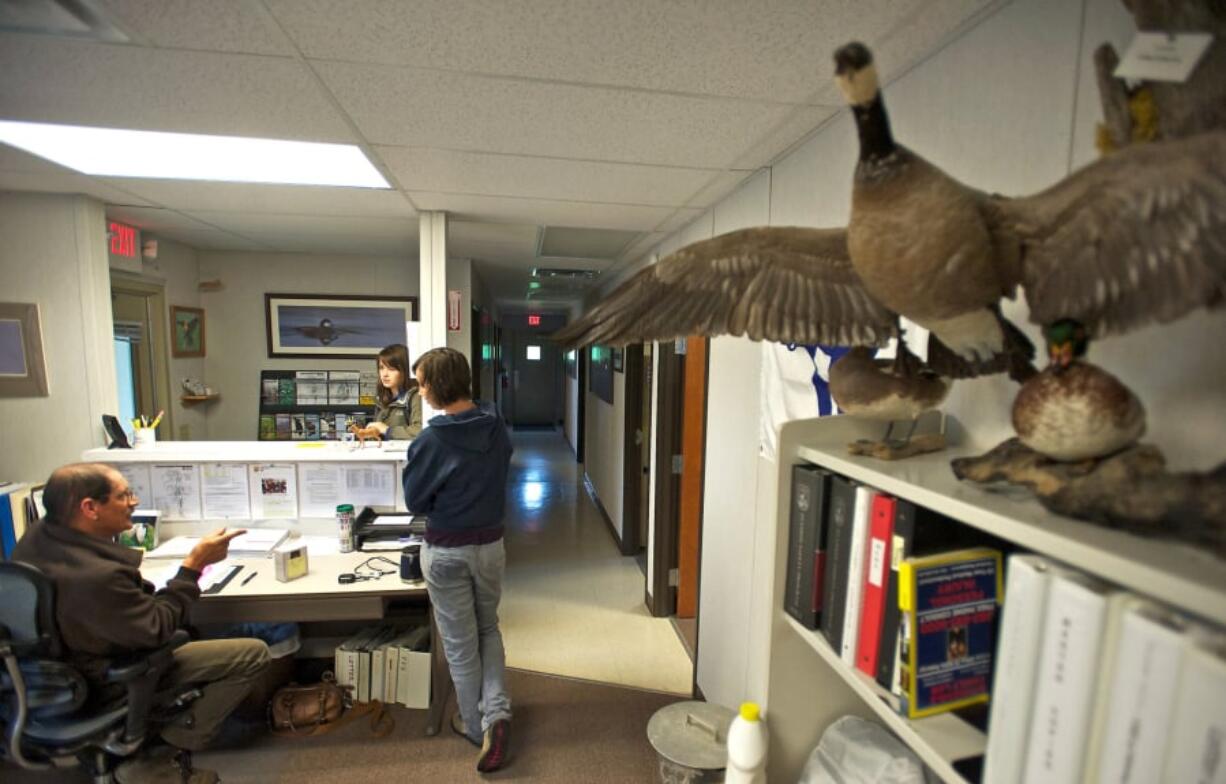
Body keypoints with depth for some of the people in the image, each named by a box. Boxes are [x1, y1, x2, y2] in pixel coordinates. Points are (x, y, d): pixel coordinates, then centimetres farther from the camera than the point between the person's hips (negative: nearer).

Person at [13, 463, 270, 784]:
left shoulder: (38, 536, -12)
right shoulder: (98, 576, -40)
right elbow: (157, 629, -25)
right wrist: (193, 565, -23)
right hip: (107, 680, -9)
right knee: (253, 653, -11)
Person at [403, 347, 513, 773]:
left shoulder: (432, 440, -21)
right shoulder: (496, 426, -7)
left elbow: (415, 501, -9)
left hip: (446, 551, -4)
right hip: (491, 543, 4)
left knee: (459, 642, 16)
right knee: (489, 629, 25)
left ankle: (475, 725, 33)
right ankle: (496, 713, 14)